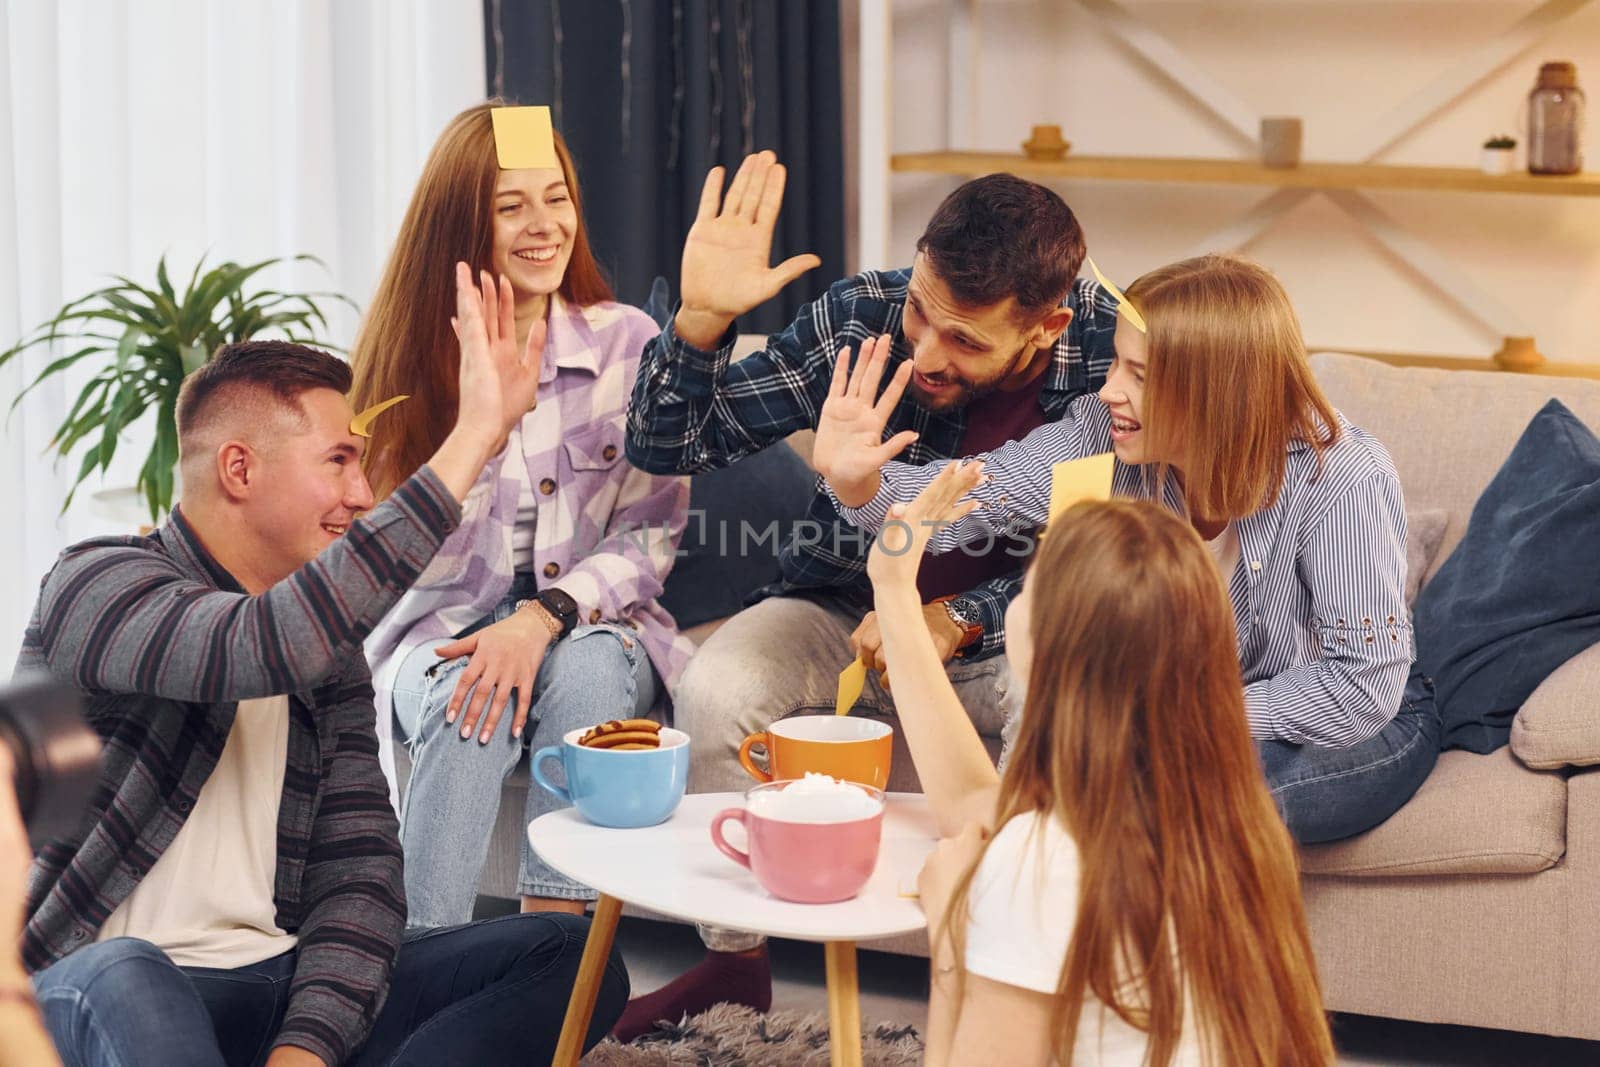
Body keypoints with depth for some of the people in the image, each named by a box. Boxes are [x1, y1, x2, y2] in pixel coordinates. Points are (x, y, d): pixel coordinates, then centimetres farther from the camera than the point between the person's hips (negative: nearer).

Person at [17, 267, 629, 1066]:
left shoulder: (328, 645, 13)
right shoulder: (98, 586, -8)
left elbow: (359, 871, 5)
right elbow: (267, 645, -30)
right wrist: (473, 437, -29)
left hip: (282, 987, 7)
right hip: (91, 993, -6)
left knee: (574, 956, -10)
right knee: (121, 976, -41)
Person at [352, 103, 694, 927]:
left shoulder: (626, 344, -1)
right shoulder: (409, 359, 0)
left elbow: (651, 534, -3)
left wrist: (545, 618, -21)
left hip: (589, 623, 0)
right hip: (442, 631, 0)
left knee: (585, 668, -34)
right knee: (466, 703, -33)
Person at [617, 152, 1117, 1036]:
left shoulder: (1111, 354, -20)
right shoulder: (861, 318, -17)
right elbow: (662, 449, -13)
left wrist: (959, 622, -27)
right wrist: (701, 318, -32)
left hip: (997, 632, -1)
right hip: (842, 612, 2)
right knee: (715, 688, -26)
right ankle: (734, 958, -5)